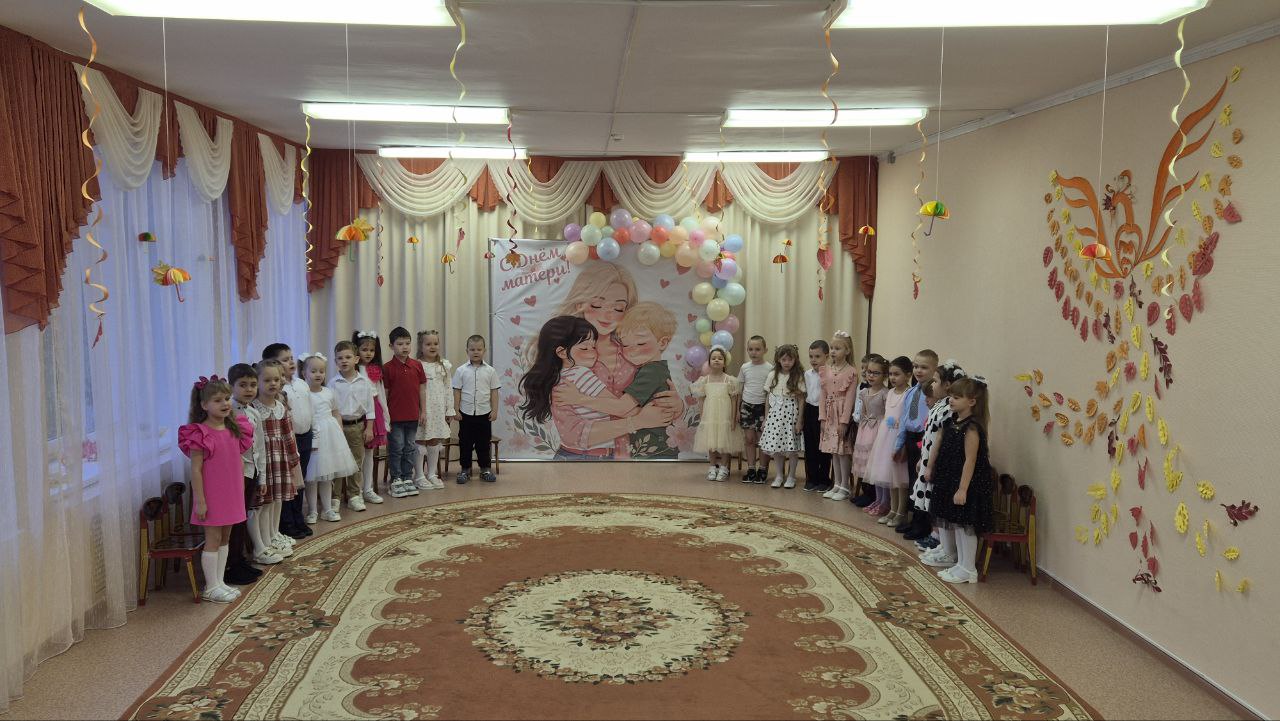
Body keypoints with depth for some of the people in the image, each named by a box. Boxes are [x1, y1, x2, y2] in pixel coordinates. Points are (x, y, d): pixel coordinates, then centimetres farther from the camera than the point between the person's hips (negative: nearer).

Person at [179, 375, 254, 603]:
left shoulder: (235, 429, 5)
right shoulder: (200, 433, -15)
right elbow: (196, 469, -14)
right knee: (213, 539, 1)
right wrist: (200, 500, -16)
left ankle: (219, 582, 24)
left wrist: (241, 493, 12)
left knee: (224, 537, 13)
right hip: (211, 496, -7)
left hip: (231, 494, 7)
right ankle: (211, 587, 12)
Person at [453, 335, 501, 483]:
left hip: (484, 413, 0)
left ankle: (485, 469, 19)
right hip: (466, 413, 0)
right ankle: (465, 469, 17)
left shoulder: (490, 371, 0)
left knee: (484, 442, 8)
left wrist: (494, 410, -1)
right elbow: (457, 391, 0)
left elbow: (494, 392, 3)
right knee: (465, 442, 6)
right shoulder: (461, 370, -2)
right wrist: (456, 410, -3)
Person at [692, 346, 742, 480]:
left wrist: (733, 419, -6)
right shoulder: (705, 380, 2)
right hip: (709, 417, 2)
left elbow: (734, 401, -3)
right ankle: (713, 467, 20)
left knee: (725, 442, 3)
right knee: (710, 443, 7)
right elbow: (703, 401, 6)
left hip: (725, 418, -2)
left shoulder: (730, 380, -4)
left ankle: (724, 468, 16)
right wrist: (702, 418, 3)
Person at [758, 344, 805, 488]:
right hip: (775, 414, 3)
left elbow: (801, 400, -3)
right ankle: (779, 475, 20)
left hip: (791, 413, -3)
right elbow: (768, 398, 10)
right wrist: (766, 418, 9)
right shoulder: (772, 375, 5)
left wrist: (799, 420, -7)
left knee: (792, 447, -1)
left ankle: (791, 477, 14)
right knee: (776, 446, 5)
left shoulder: (798, 377, -3)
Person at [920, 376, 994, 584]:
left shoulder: (972, 428, -22)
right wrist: (929, 467, 18)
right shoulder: (951, 421, 3)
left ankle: (967, 569, 8)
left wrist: (962, 489, -24)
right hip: (947, 478, 9)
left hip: (963, 482, -9)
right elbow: (938, 445, 16)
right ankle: (947, 553, 42)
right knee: (946, 519, 23)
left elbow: (970, 460, -23)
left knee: (963, 524, -1)